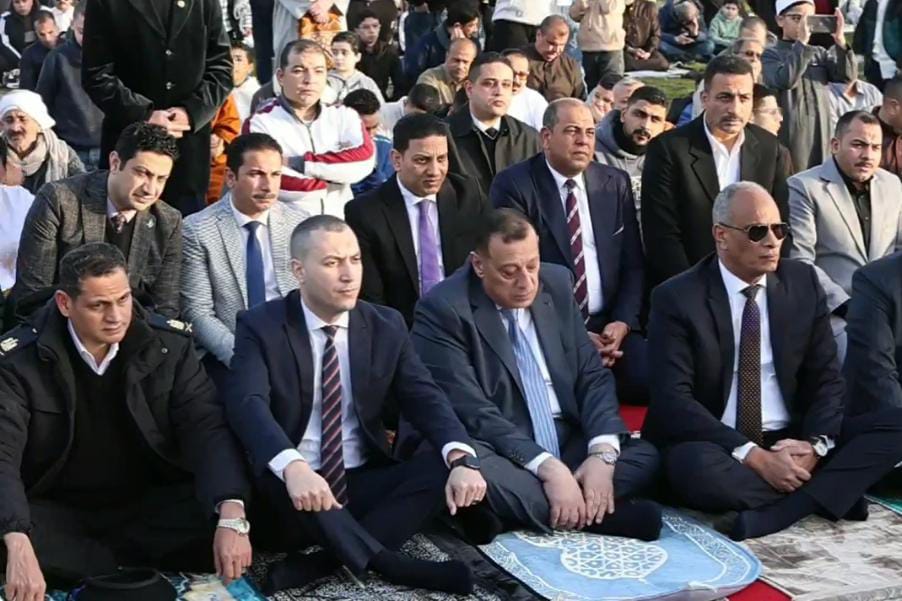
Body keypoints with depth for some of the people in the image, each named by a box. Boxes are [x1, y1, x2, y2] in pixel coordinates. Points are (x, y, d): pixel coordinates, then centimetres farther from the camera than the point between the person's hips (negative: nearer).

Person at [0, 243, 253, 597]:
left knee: (217, 521, -27)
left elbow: (208, 428, -15)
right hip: (60, 513, -1)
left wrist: (231, 518, -34)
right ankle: (143, 570, -17)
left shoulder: (169, 344, -8)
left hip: (151, 506, 1)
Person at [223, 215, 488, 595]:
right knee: (274, 472, -36)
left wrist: (461, 459, -26)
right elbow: (247, 403, -23)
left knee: (446, 466, -22)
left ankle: (316, 563, -26)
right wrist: (292, 466, -44)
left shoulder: (386, 327, 5)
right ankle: (387, 562, -29)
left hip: (365, 485, 4)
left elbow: (426, 398, -4)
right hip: (295, 488, -3)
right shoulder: (261, 327, -6)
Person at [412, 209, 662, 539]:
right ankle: (595, 511, -24)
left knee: (645, 456, -12)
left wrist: (602, 453, -13)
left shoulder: (556, 283, 5)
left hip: (567, 450, 5)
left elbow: (592, 376, 5)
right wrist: (548, 467, -28)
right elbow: (471, 412, -19)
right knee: (471, 472, -36)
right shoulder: (443, 309, -13)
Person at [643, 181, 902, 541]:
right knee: (697, 468, -38)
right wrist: (752, 456, -24)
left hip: (791, 443, 4)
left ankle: (775, 512, -28)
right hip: (717, 446, -4)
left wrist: (814, 444, -14)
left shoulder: (803, 282, 5)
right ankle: (825, 493, -16)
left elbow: (826, 378, 6)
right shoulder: (676, 298, -8)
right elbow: (673, 399, -15)